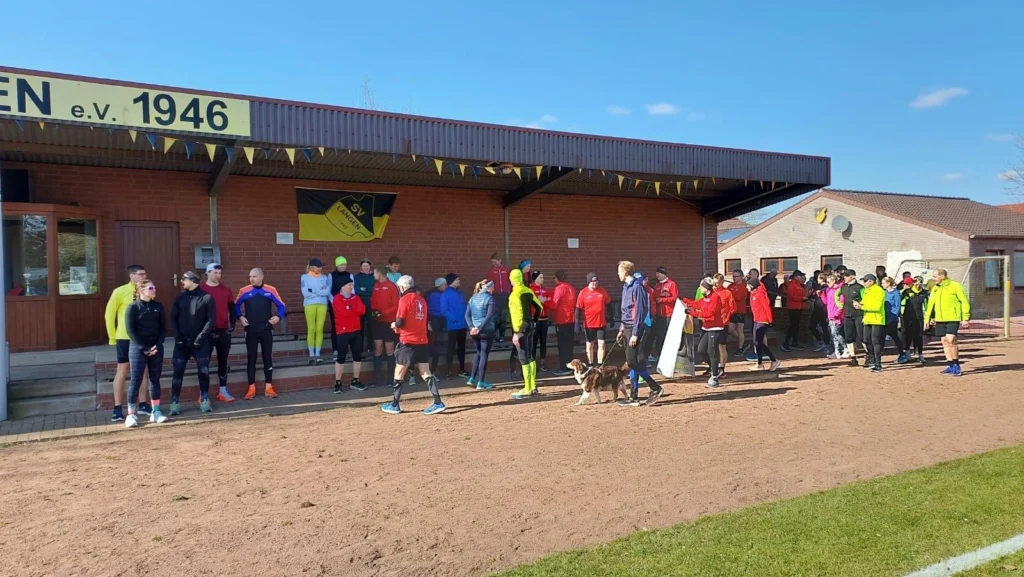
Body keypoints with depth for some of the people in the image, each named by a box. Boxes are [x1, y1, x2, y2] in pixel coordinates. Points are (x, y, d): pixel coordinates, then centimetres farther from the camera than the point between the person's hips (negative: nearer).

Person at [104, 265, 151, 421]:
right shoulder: (120, 292, -8)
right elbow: (109, 315, -3)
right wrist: (112, 337, 0)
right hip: (125, 337, -4)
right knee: (122, 370, 2)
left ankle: (142, 404, 19)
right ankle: (117, 409, 8)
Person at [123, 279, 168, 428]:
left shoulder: (158, 306, 7)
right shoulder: (132, 307, -5)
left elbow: (162, 328, 8)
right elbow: (130, 330, -8)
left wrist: (157, 346, -5)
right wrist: (144, 348, -14)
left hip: (156, 348, 4)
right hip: (138, 349, -4)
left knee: (155, 380, 9)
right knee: (136, 381, -3)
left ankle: (155, 412, 16)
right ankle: (131, 415, 3)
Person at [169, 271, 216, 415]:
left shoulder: (207, 298, -5)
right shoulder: (180, 298, 6)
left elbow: (211, 320, -7)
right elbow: (173, 318, 5)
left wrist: (200, 338, -13)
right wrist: (178, 337, -6)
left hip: (200, 342, -3)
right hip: (182, 342, 3)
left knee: (204, 372, 0)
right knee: (178, 372, -1)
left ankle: (205, 400, 16)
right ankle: (175, 403, 6)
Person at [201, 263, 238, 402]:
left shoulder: (226, 290, 8)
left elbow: (232, 309, 13)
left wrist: (232, 325, 1)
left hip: (224, 331, 4)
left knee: (223, 361, 9)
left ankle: (223, 391, 17)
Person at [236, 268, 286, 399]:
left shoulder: (270, 290, -1)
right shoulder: (244, 291, 0)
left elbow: (281, 305, 6)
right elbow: (236, 305, 14)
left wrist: (278, 317, -10)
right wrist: (240, 317, 0)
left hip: (266, 329, 0)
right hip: (251, 330, 0)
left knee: (268, 357, 5)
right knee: (251, 358, 3)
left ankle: (268, 387, 12)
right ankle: (251, 388, 9)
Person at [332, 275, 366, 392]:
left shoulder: (356, 297, 12)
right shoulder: (337, 299, -6)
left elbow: (362, 310, -4)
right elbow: (344, 312, -21)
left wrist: (350, 308, -15)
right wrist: (355, 309, -5)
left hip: (356, 331, 6)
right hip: (343, 331, -6)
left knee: (358, 356, 8)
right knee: (341, 357, -5)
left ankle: (355, 381, 18)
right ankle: (337, 383, 1)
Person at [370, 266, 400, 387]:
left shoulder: (392, 286, -8)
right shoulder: (375, 286, 7)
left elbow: (396, 305, -11)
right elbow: (373, 302, 13)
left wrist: (383, 313, -18)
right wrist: (373, 311, -7)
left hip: (389, 321, -4)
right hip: (377, 321, 4)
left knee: (389, 348, 2)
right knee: (378, 347, 1)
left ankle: (390, 376, 9)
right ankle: (378, 376, 5)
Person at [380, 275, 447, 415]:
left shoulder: (405, 299, -8)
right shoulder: (421, 299, 13)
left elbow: (400, 322, -14)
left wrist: (394, 325, 8)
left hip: (408, 342, -6)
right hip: (422, 341, 6)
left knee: (399, 373, 6)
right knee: (426, 373, 5)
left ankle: (394, 405, 13)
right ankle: (438, 403, -4)